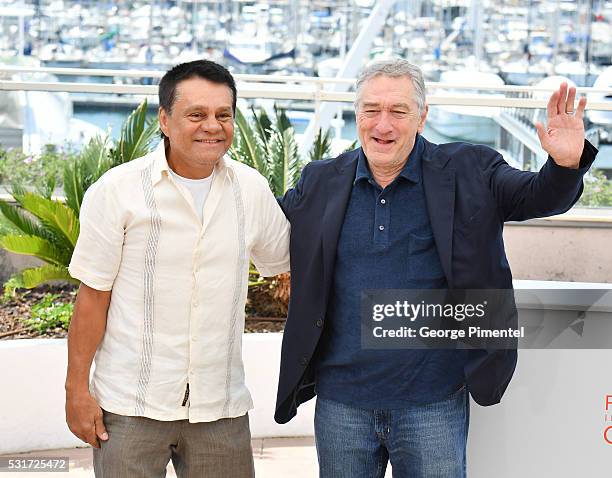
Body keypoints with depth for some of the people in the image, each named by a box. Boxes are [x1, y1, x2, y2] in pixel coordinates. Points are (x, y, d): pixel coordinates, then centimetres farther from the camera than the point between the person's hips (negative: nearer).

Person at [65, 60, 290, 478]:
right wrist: (77, 388, -5)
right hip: (131, 407, -3)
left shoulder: (252, 189, 3)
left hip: (221, 406, 3)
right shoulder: (118, 190, -7)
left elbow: (286, 262, 17)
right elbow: (93, 297, -4)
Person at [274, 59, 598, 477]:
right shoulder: (322, 182, 5)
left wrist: (566, 164, -27)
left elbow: (539, 196, -6)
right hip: (340, 399, 2)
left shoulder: (465, 172, 0)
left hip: (434, 400, -2)